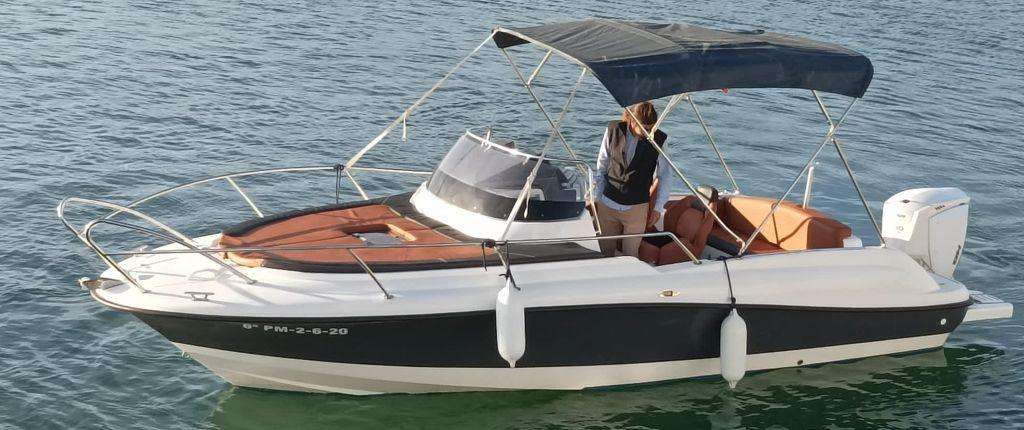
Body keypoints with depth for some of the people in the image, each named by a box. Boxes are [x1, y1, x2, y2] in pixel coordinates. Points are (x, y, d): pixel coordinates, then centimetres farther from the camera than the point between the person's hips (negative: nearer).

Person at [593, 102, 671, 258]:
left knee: (630, 256, 4)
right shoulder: (614, 130, -9)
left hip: (636, 208, -1)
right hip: (607, 204, 2)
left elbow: (664, 176, 1)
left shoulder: (659, 139, -11)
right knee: (605, 253, 12)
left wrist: (658, 207, 3)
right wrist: (598, 196, 6)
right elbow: (602, 165, 3)